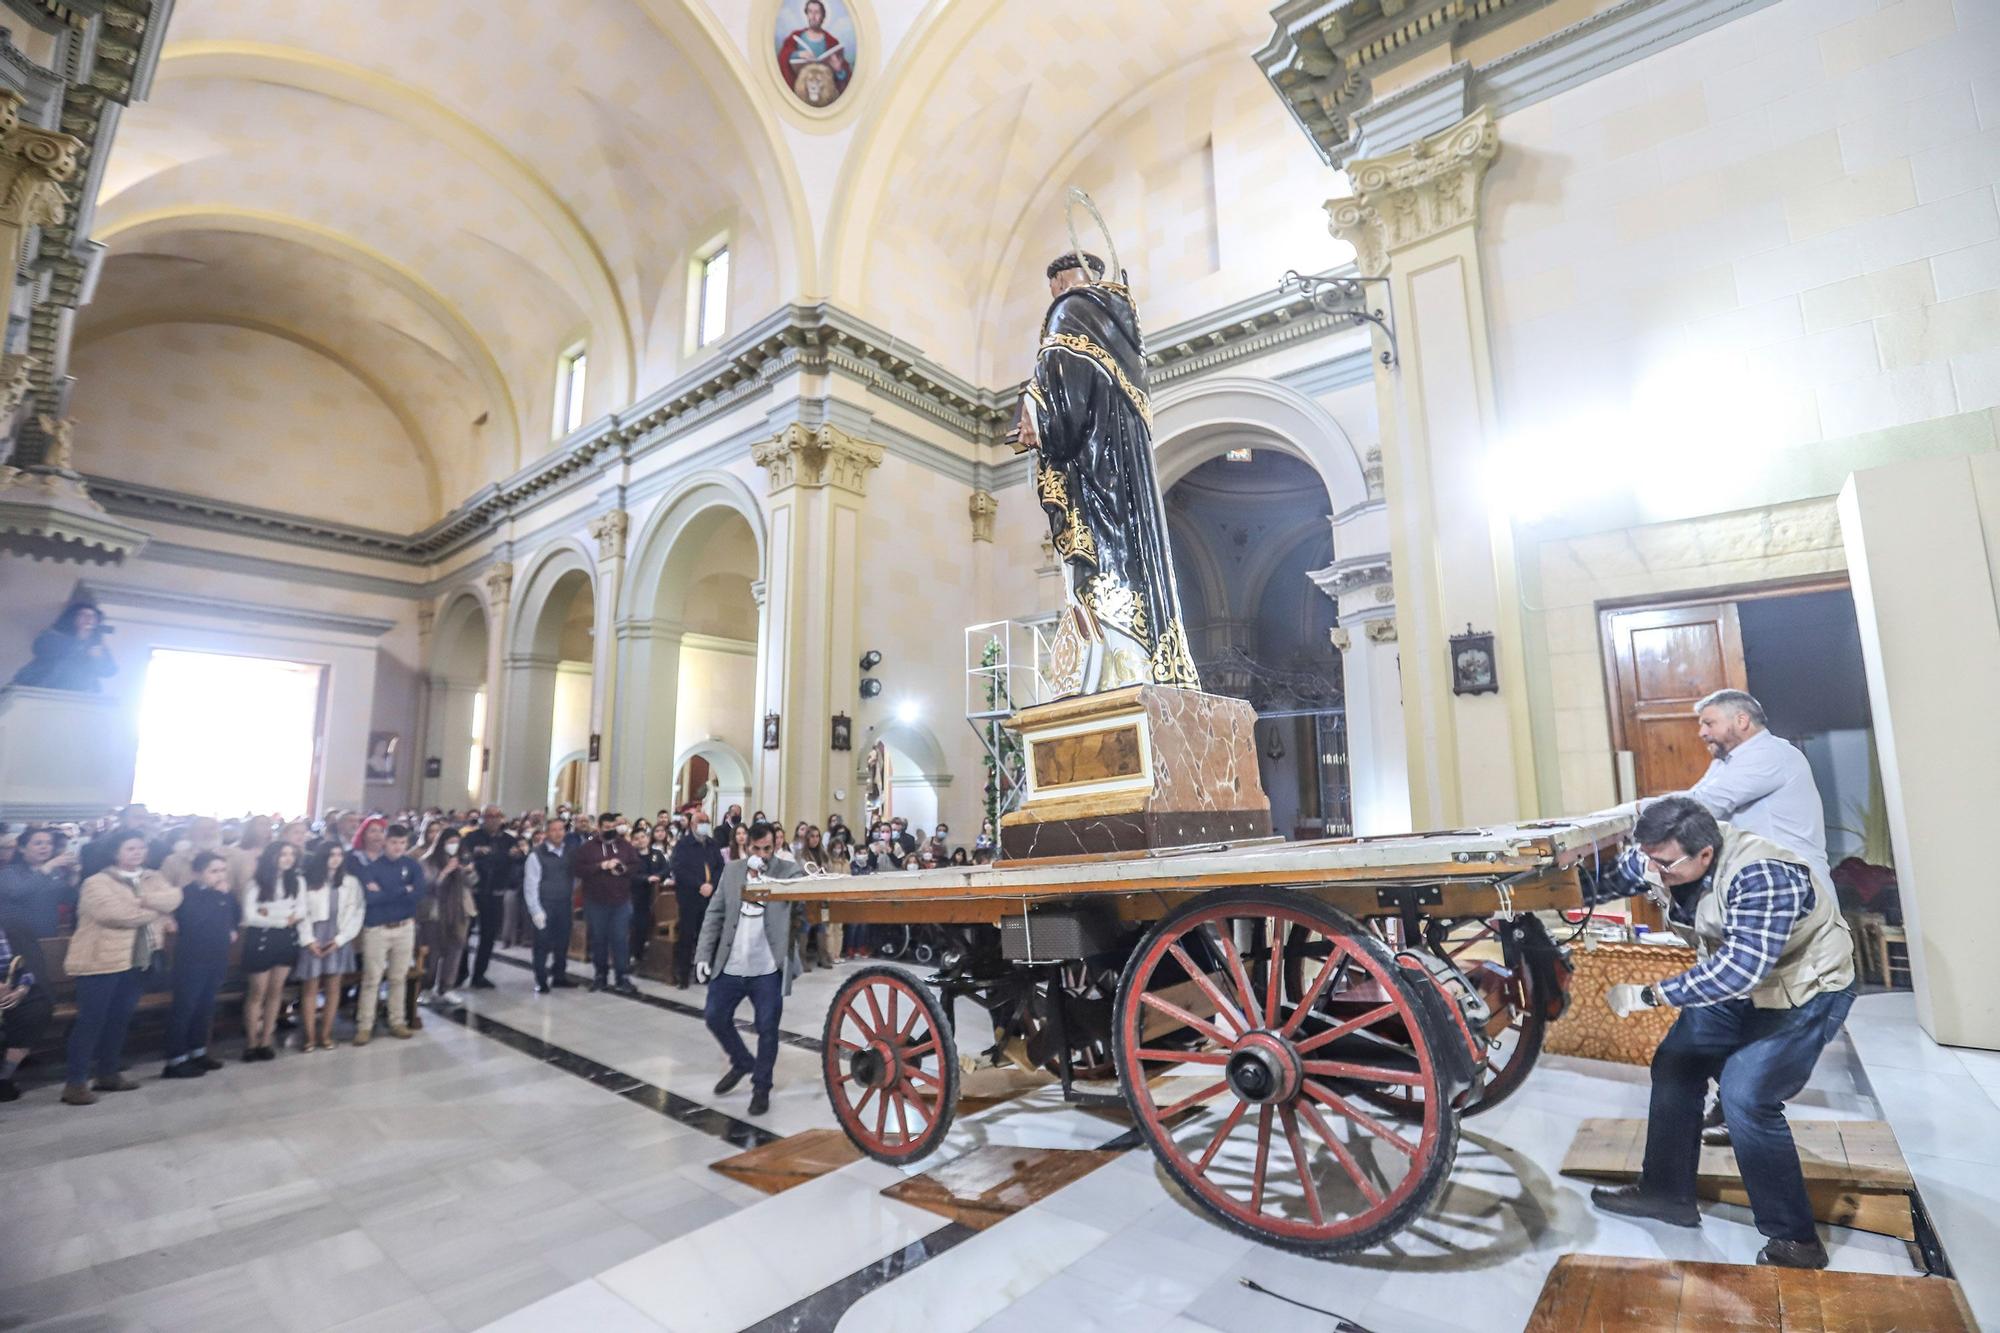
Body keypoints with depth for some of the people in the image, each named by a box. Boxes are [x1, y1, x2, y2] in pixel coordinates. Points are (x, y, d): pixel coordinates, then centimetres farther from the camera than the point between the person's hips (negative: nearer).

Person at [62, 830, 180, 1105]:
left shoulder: (152, 878, 10)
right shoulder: (98, 882, -9)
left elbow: (173, 897, -6)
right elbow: (116, 914, -21)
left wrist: (144, 900, -21)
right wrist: (156, 912, -9)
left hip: (138, 961, 6)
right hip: (102, 960, -6)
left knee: (120, 1020, 13)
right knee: (91, 1021, -3)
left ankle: (108, 1074, 23)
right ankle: (76, 1082, 5)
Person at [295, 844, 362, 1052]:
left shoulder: (351, 882, 6)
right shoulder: (309, 881, 3)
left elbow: (356, 912, 1)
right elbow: (302, 912, -2)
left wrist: (340, 938, -7)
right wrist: (309, 939, -10)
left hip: (339, 939, 1)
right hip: (313, 938, -1)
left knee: (333, 988, 4)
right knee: (310, 988, 2)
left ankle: (325, 1034, 12)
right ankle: (310, 1036, 9)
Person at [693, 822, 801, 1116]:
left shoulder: (789, 870, -4)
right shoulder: (732, 869, 4)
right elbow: (715, 915, 7)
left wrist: (760, 875, -24)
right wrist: (704, 955, 2)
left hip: (768, 969, -3)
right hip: (730, 966, 4)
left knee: (767, 1029, 3)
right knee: (715, 1017, 11)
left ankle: (761, 1087, 24)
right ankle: (742, 1063, 37)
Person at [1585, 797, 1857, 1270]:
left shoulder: (1760, 876, -37)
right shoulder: (1657, 857, -17)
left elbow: (1740, 968, -41)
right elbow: (1600, 881, -9)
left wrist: (1648, 995, -37)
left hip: (1806, 990, -7)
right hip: (1736, 982, 7)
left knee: (1746, 1096, -19)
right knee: (1674, 1064, 7)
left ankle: (1795, 1241, 0)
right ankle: (1667, 1193, 21)